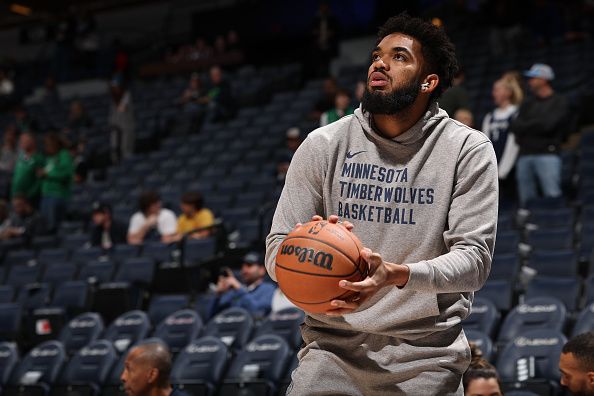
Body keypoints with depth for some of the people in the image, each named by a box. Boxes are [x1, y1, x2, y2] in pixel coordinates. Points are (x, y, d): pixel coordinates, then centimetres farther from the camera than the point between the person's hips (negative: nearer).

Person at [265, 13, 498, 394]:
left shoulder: (468, 149, -3)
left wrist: (397, 275, -30)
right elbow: (277, 250, 1)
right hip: (332, 348, 1)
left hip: (426, 359, -1)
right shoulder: (323, 145, 2)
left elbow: (475, 258, -11)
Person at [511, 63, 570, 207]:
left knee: (553, 197, -15)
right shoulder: (528, 105, 22)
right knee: (525, 199, 3)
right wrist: (537, 124, -4)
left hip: (547, 154, -6)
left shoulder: (559, 102, 4)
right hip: (525, 156, 6)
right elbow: (516, 126, 9)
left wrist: (526, 126, 3)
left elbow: (548, 125, -9)